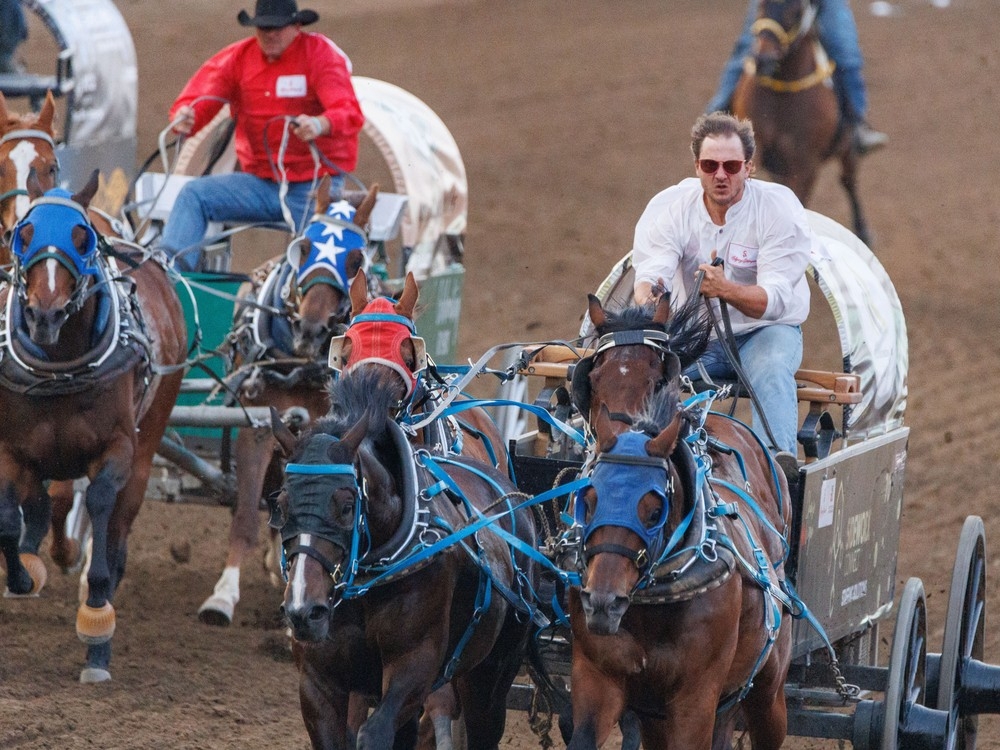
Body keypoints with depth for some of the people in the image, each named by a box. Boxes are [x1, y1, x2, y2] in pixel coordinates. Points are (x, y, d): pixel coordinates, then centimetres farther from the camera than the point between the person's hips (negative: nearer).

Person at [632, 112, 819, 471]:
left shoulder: (780, 209, -16)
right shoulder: (669, 208, -8)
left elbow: (775, 299, -24)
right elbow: (650, 273, -21)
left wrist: (727, 289, -46)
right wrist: (646, 296, -48)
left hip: (764, 330, -3)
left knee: (771, 368, -36)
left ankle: (779, 455, -52)